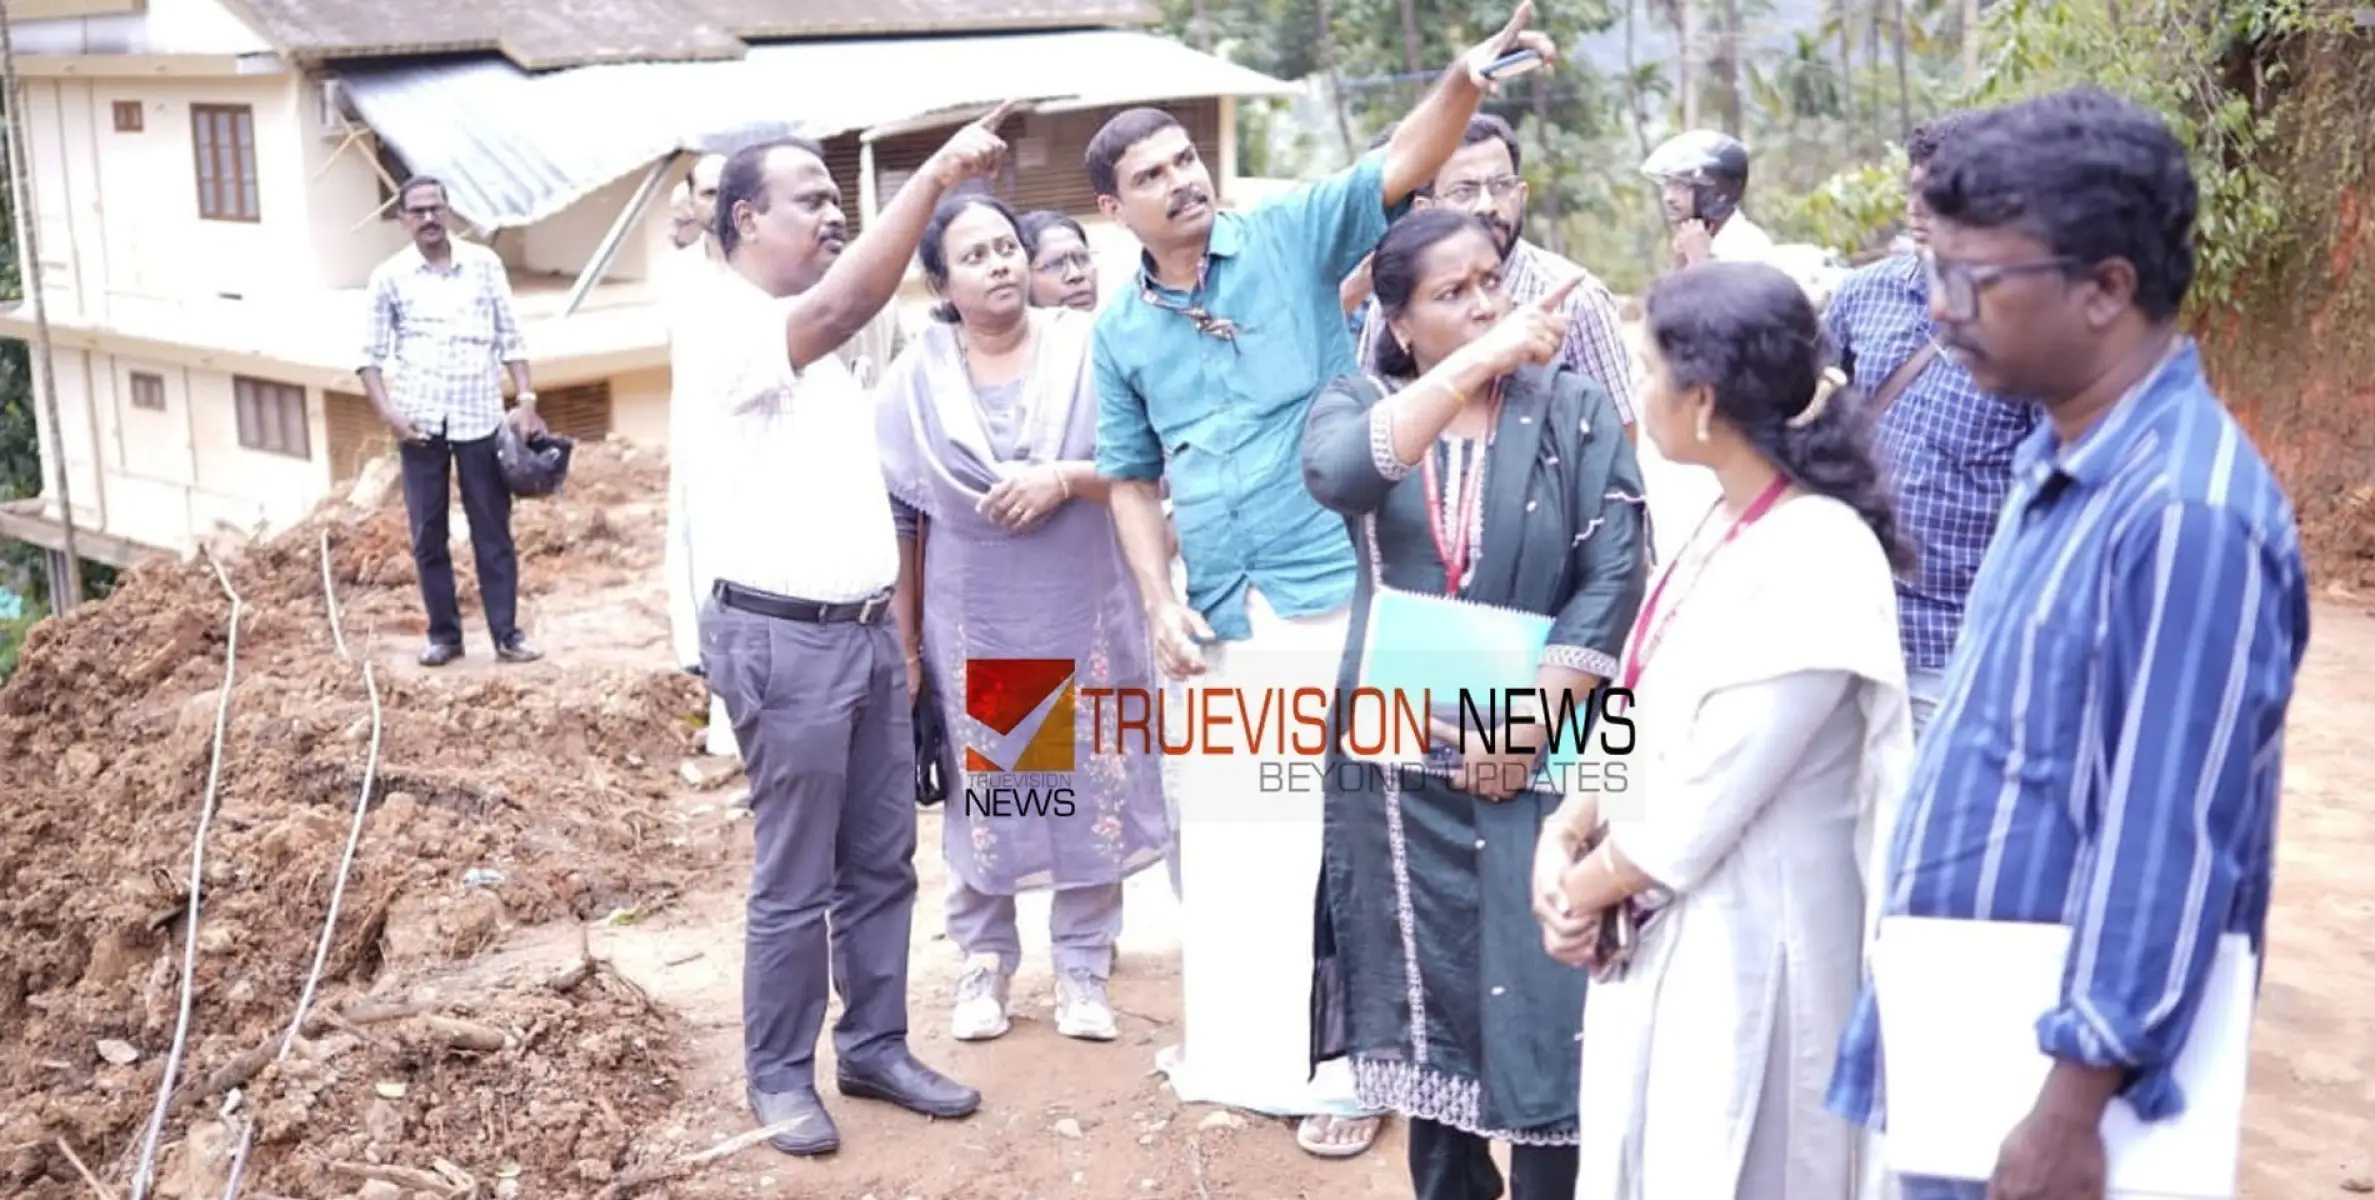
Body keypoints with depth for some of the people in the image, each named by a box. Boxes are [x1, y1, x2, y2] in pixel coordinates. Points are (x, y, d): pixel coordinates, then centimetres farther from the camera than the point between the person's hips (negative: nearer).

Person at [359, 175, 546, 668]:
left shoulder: (483, 263, 3)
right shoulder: (389, 276, 2)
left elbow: (510, 338, 6)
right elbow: (371, 355, 5)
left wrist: (526, 399, -4)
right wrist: (387, 412, -8)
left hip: (480, 416, 0)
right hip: (420, 422, 0)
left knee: (493, 530, 3)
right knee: (428, 534, 5)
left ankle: (507, 632, 9)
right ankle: (444, 633, 16)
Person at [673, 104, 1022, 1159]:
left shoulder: (806, 341, 17)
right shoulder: (726, 328, -14)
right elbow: (843, 305, -34)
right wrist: (936, 174, -37)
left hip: (865, 630, 9)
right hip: (783, 639, -9)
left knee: (883, 862, 13)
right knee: (796, 881, 2)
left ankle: (875, 1048, 26)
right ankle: (780, 1075, 17)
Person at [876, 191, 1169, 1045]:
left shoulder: (1089, 348, -5)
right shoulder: (915, 377, -1)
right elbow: (897, 517, 1)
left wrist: (1064, 478, -21)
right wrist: (903, 640, 1)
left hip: (1083, 618, 0)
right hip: (974, 625, 1)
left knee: (1090, 789, 8)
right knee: (981, 793, 11)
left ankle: (1082, 969, 22)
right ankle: (983, 965, 27)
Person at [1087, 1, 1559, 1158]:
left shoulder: (1293, 236, -1)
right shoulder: (1120, 329, 7)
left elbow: (1402, 163, -14)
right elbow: (1133, 478, 12)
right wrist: (1161, 602, -1)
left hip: (1338, 595, -4)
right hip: (1223, 621, 4)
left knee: (1343, 834, 4)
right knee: (1233, 830, 17)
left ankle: (1348, 1065, 19)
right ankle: (1247, 1046, 36)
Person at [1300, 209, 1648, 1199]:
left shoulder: (1575, 409, 0)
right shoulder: (1358, 406, 3)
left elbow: (1613, 575, -7)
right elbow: (1337, 475, -22)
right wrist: (1481, 358, -29)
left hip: (1541, 758, -2)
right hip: (1401, 760, 2)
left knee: (1539, 998, -1)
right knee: (1428, 989, 13)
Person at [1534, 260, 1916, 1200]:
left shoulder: (1816, 563, -24)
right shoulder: (1723, 522, 5)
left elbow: (1710, 796, -22)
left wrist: (1588, 886, -9)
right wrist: (1565, 836, -5)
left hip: (1748, 937, -8)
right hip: (1664, 921, 9)